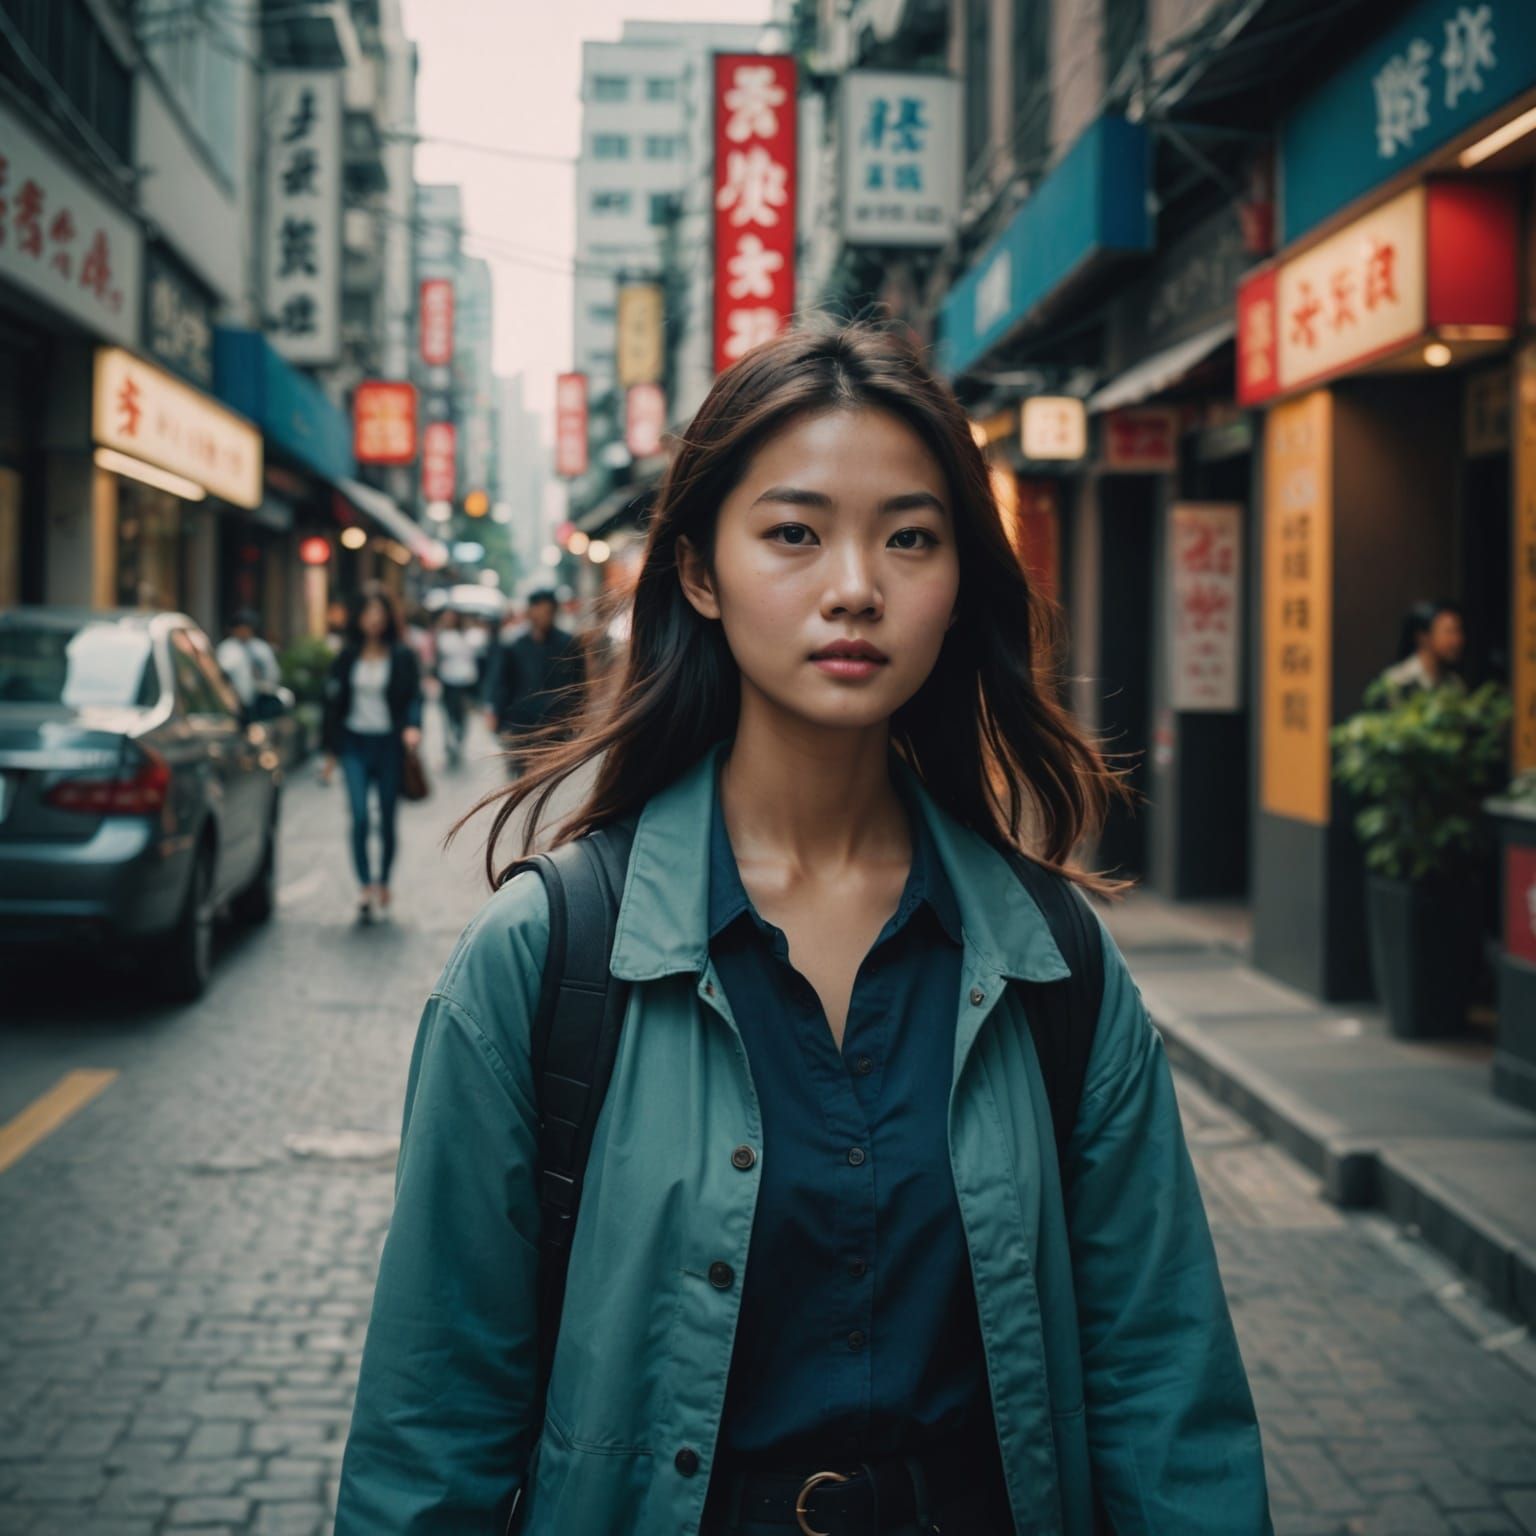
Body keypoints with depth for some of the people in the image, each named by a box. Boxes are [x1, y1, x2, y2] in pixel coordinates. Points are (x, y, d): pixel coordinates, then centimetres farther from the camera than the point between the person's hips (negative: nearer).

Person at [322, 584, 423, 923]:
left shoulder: (403, 656, -1)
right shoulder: (346, 656, 5)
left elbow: (414, 697, -6)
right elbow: (334, 703, 10)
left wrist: (412, 727, -27)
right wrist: (331, 752, 9)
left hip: (389, 745, -1)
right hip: (355, 744, 1)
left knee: (387, 819, 8)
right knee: (359, 816, -12)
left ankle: (383, 882, 26)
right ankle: (365, 886, -12)